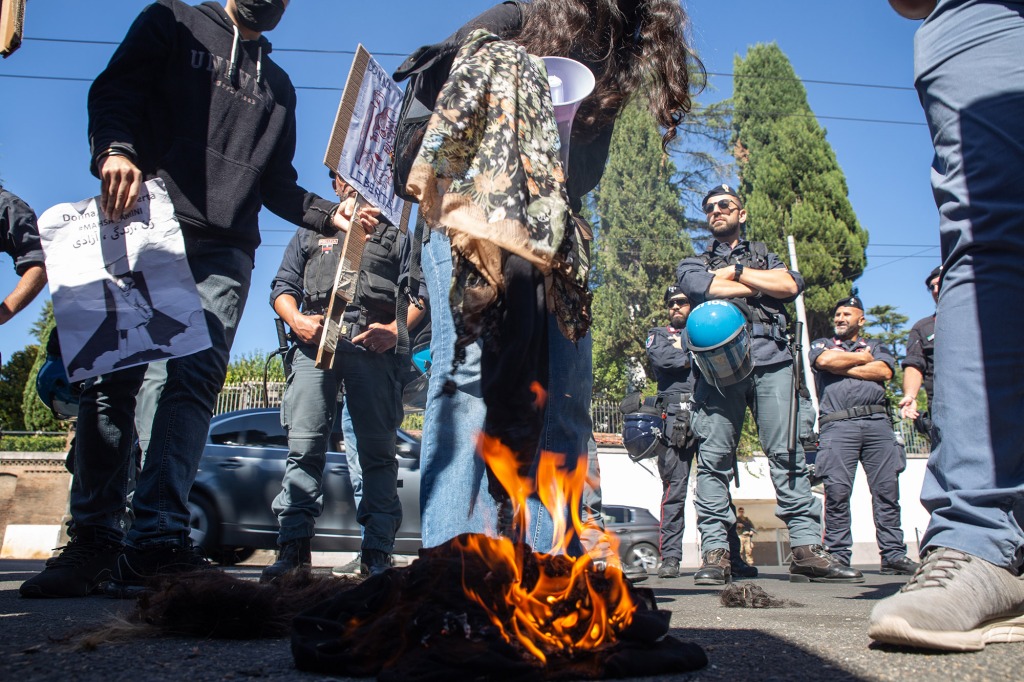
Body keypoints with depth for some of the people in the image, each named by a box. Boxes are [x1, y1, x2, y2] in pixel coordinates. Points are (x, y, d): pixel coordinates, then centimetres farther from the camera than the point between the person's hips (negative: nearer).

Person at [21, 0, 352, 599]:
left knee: (196, 380, -12)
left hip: (225, 251, 3)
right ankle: (93, 539, -1)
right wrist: (116, 148, -17)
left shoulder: (279, 87, 29)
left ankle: (160, 540, -16)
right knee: (114, 377, -7)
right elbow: (114, 91, 4)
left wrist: (331, 215, 7)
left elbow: (277, 184, 25)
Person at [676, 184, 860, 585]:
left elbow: (790, 285, 4)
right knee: (714, 458, -7)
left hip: (770, 360, 1)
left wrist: (735, 272, 4)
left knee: (788, 453, -7)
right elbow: (705, 288, -1)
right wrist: (761, 285, 5)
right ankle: (715, 553, -6)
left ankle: (806, 548, -7)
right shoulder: (694, 264, 25)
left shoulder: (764, 256, 27)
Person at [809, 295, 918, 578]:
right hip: (837, 425, -2)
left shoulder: (876, 346, 26)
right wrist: (863, 358, 9)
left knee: (887, 490, -3)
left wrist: (843, 367, 2)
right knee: (837, 491, -10)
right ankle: (838, 557, -7)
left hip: (877, 422, 2)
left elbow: (884, 371, 3)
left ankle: (893, 556, 2)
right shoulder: (821, 344, 23)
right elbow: (826, 360, -3)